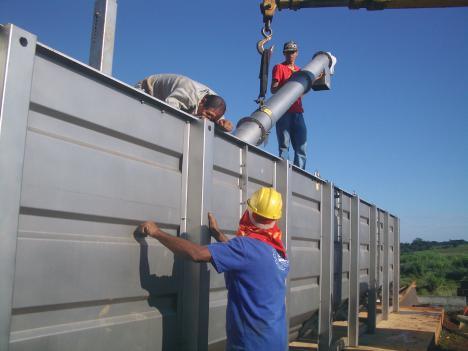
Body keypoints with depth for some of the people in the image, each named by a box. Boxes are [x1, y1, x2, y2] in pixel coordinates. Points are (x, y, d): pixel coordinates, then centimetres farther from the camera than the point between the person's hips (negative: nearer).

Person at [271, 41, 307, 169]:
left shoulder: (299, 70, 23)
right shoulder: (279, 67, 7)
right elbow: (273, 89, -4)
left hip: (297, 112, 5)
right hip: (283, 111, -5)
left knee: (301, 147, -2)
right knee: (284, 146, -8)